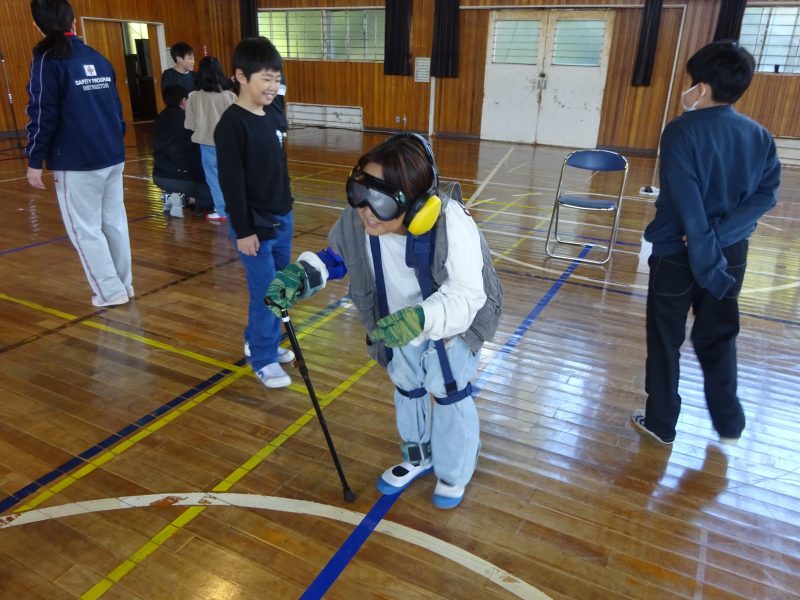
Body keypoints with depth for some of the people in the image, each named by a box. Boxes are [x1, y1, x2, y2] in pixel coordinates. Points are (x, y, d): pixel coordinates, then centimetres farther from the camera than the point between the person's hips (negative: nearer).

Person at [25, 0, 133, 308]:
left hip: (77, 163, -6)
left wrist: (35, 161, -4)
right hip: (113, 157, 6)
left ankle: (110, 292, 7)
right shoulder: (99, 58, 10)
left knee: (85, 230, 3)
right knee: (115, 222, 11)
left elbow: (43, 114, -11)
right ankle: (124, 285, 19)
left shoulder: (48, 60, -8)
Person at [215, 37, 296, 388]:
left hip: (282, 219, 8)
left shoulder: (274, 118, 8)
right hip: (255, 225, -7)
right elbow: (231, 182, -17)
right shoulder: (232, 124, -15)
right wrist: (243, 230, -17)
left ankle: (260, 342, 33)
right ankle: (264, 359, 16)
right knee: (265, 293, -1)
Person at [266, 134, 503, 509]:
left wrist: (423, 318, -58)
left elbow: (464, 298, -39)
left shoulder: (451, 227, -40)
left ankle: (454, 473, 42)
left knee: (449, 393, 12)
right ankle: (418, 458, 52)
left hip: (453, 323, -5)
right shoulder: (358, 219, -28)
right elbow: (337, 257, -8)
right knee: (406, 388, 23)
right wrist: (301, 276, -28)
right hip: (399, 322, 5)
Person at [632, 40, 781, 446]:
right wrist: (719, 236, -14)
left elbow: (687, 203, -22)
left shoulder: (681, 132, -15)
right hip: (731, 254, 5)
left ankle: (660, 423, 23)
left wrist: (705, 258, -20)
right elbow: (765, 195, -6)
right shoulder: (761, 136, 3)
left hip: (678, 253, -5)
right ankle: (729, 423, 32)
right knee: (718, 339, 20)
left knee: (665, 340, 10)